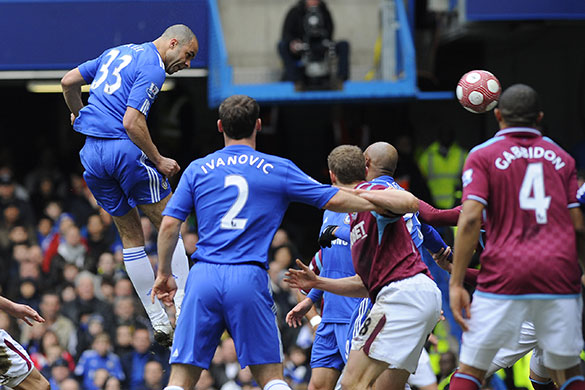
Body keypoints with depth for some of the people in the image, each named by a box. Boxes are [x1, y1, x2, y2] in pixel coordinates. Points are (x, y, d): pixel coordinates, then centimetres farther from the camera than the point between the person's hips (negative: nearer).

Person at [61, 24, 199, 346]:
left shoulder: (117, 53, 17)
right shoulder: (153, 69, -8)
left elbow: (68, 82, 23)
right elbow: (132, 122, -18)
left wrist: (78, 115, 39)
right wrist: (159, 161, -10)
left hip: (91, 153, 8)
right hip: (124, 149, -8)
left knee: (131, 236, 12)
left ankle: (159, 322, 10)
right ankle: (183, 310, -3)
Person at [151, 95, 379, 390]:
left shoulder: (197, 169, 12)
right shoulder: (278, 169, 8)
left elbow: (169, 224, 6)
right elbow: (332, 200, 9)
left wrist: (164, 274, 17)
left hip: (203, 277, 1)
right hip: (249, 278, -1)